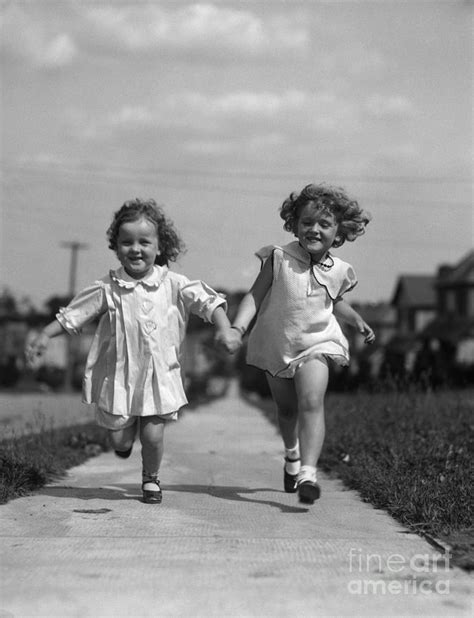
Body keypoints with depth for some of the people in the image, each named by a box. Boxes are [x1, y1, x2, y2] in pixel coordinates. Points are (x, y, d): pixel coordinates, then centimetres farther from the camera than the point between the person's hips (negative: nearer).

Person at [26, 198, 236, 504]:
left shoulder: (173, 284, -3)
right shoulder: (107, 288, -4)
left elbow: (208, 301, -4)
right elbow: (72, 315, 2)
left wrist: (224, 328, -20)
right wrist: (44, 337, -7)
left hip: (160, 375, 0)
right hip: (119, 374, 0)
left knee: (153, 435, -4)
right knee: (120, 441, 4)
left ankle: (151, 479, 26)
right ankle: (125, 430, 42)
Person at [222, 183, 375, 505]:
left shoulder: (338, 271, -4)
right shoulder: (279, 258, -12)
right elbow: (255, 296, -12)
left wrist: (357, 320, 20)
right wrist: (237, 328, -23)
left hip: (315, 345, 0)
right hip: (277, 346, 1)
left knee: (312, 403, -22)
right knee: (286, 409, 17)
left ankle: (308, 473, -27)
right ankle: (292, 455, 47)